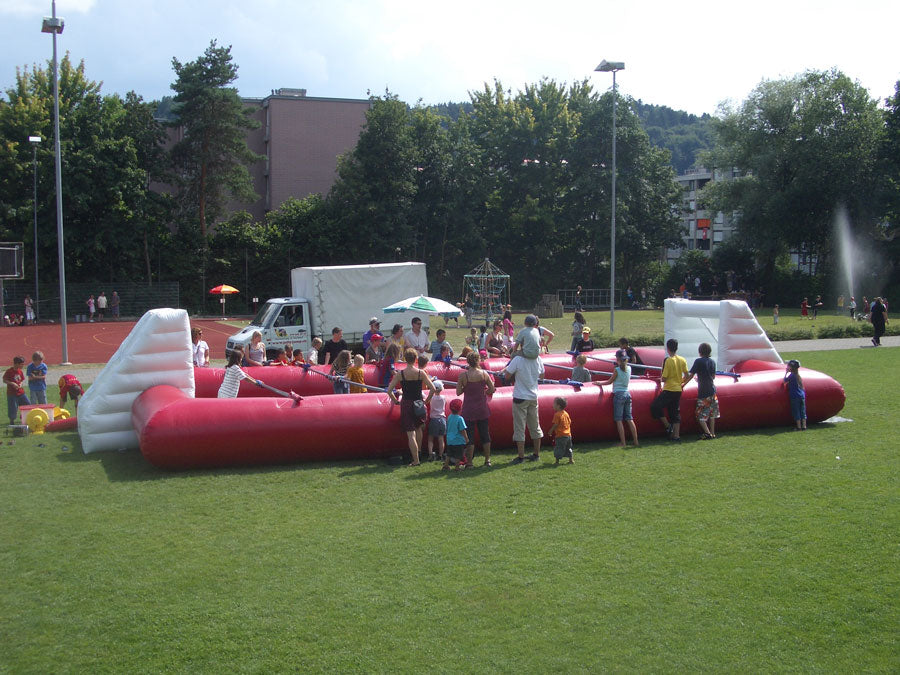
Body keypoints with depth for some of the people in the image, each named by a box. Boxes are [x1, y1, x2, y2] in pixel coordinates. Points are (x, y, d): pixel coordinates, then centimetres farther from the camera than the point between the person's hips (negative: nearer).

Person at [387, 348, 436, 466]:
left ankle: (415, 460, -2)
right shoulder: (421, 373, -6)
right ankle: (418, 453, 33)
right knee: (418, 428, 26)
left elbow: (389, 390, -8)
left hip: (406, 405, -1)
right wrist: (426, 401, 7)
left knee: (410, 433, 0)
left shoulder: (400, 374, -7)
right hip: (418, 404, 2)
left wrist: (396, 401, 6)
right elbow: (432, 389, -7)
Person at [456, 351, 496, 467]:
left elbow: (458, 392, -8)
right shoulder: (484, 374, -5)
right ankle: (487, 460, 19)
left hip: (469, 410, -2)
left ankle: (470, 462, 5)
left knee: (470, 435, 4)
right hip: (482, 409, 2)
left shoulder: (463, 375, -11)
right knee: (485, 434, 13)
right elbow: (492, 389, 0)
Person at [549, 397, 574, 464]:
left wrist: (550, 431, -4)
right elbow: (569, 423, 13)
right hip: (568, 434, 7)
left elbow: (555, 425, -17)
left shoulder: (557, 414, -15)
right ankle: (571, 460, 20)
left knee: (558, 448, 0)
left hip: (560, 435, -7)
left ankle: (557, 461, 2)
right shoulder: (566, 414, 8)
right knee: (568, 448, 18)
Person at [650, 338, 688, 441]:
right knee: (675, 412, 11)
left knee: (655, 407, 0)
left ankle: (668, 426, 0)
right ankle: (676, 435, 10)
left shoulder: (668, 360, -14)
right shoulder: (682, 360, 4)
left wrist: (661, 378, 8)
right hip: (678, 390, 7)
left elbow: (664, 378, -14)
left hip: (669, 390, -7)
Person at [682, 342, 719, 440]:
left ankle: (707, 433, -13)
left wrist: (683, 383, -1)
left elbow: (690, 375, -12)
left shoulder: (698, 361, -10)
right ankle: (712, 433, 16)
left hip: (703, 392, -6)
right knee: (711, 413, 15)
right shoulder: (712, 362, 8)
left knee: (701, 415, -1)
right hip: (712, 390, 6)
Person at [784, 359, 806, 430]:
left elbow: (785, 381, -4)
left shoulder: (791, 375, -9)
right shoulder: (798, 375, 12)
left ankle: (798, 427, -2)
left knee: (796, 412, -1)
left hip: (795, 396, -7)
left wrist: (786, 373, 2)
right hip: (802, 396, 7)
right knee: (803, 412, 8)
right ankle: (804, 426, 10)